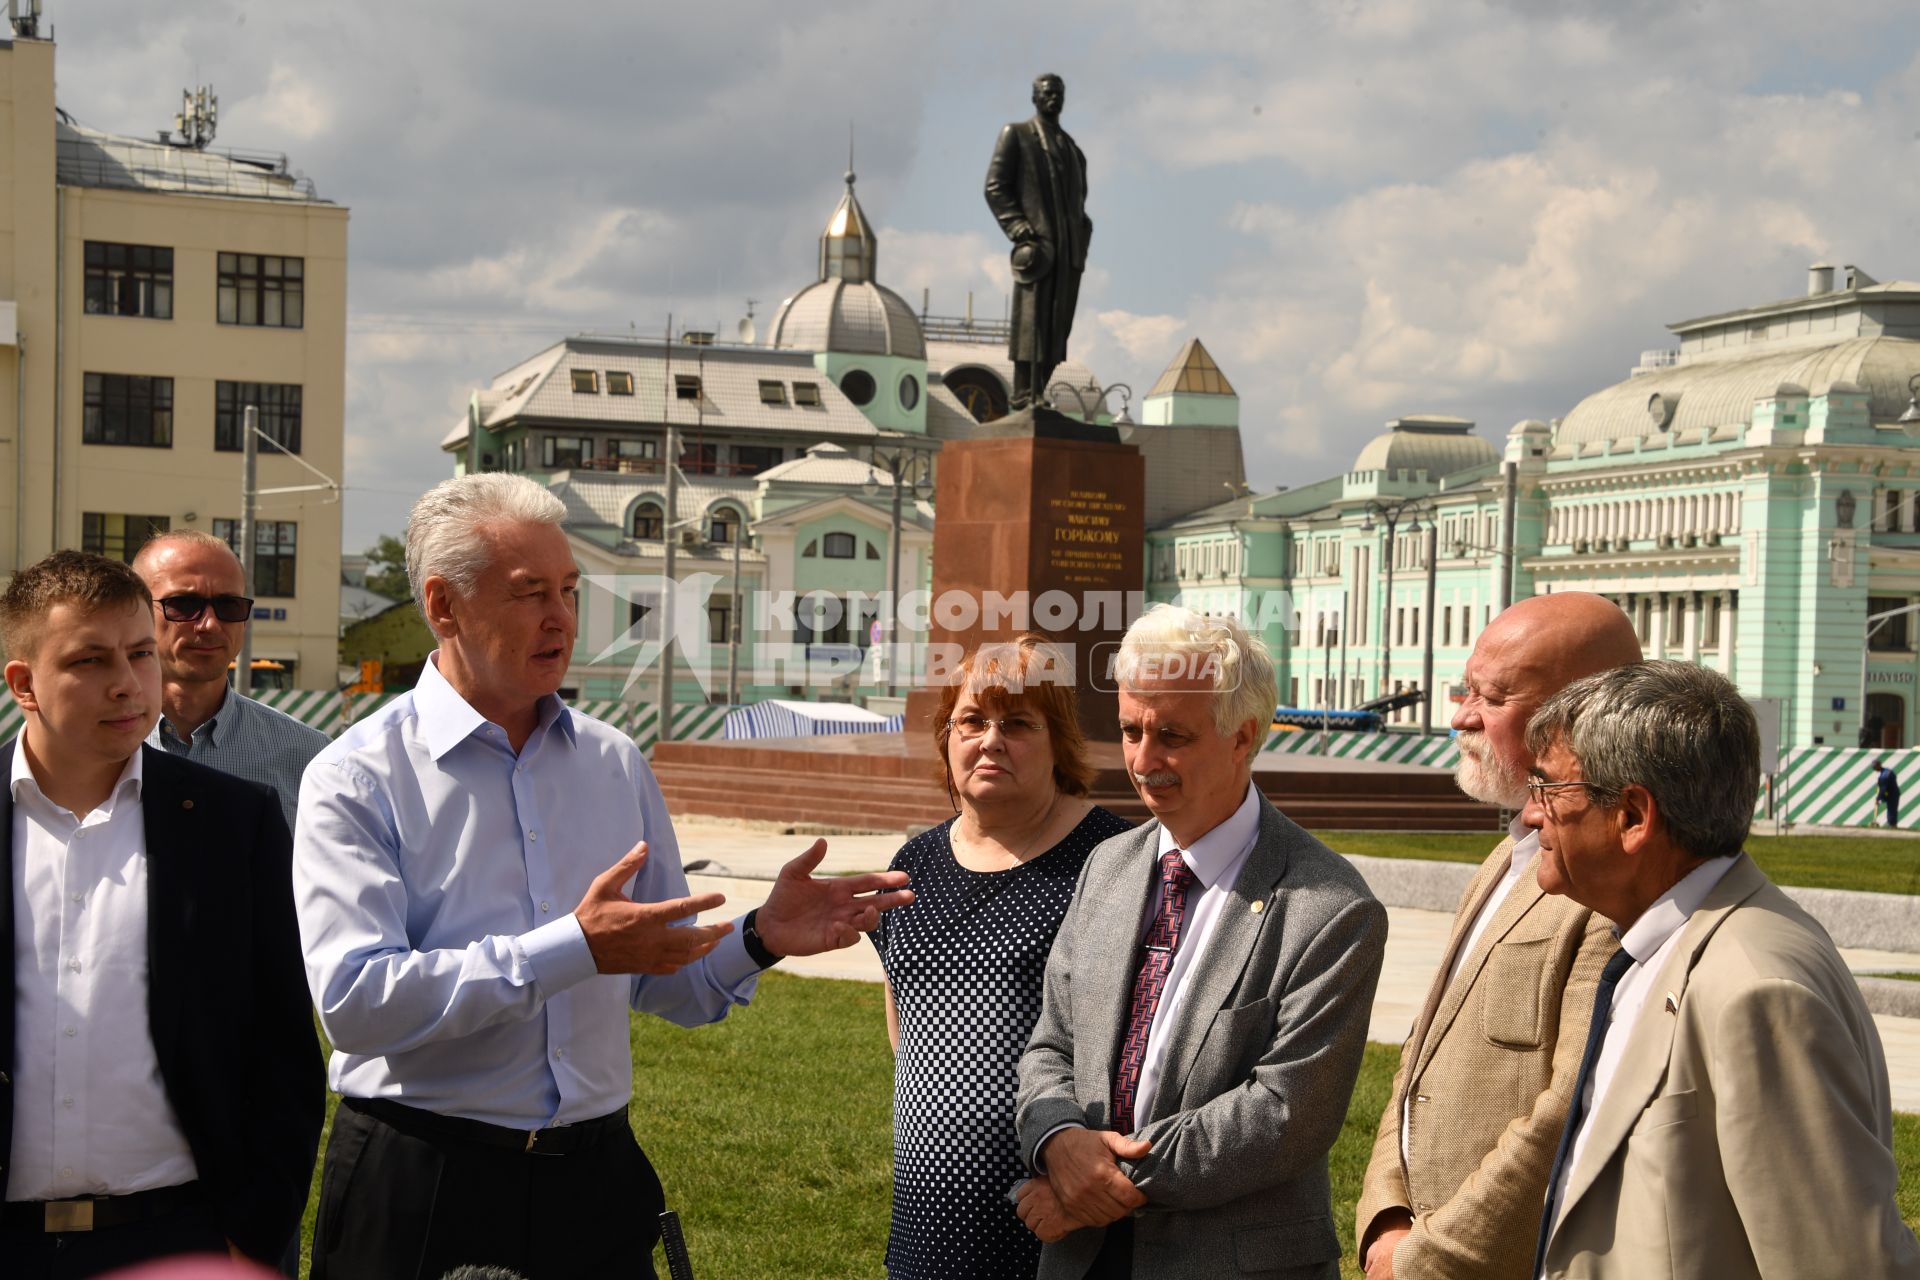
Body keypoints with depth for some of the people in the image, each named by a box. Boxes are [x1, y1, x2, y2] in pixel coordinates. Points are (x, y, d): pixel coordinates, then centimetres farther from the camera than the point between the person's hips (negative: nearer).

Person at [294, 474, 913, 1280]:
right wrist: (575, 949, -23)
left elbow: (668, 984, 12)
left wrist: (759, 940, -8)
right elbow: (355, 1001, -20)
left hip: (597, 1182, 4)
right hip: (421, 1191, -4)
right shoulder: (357, 781, -8)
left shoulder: (615, 765, 8)